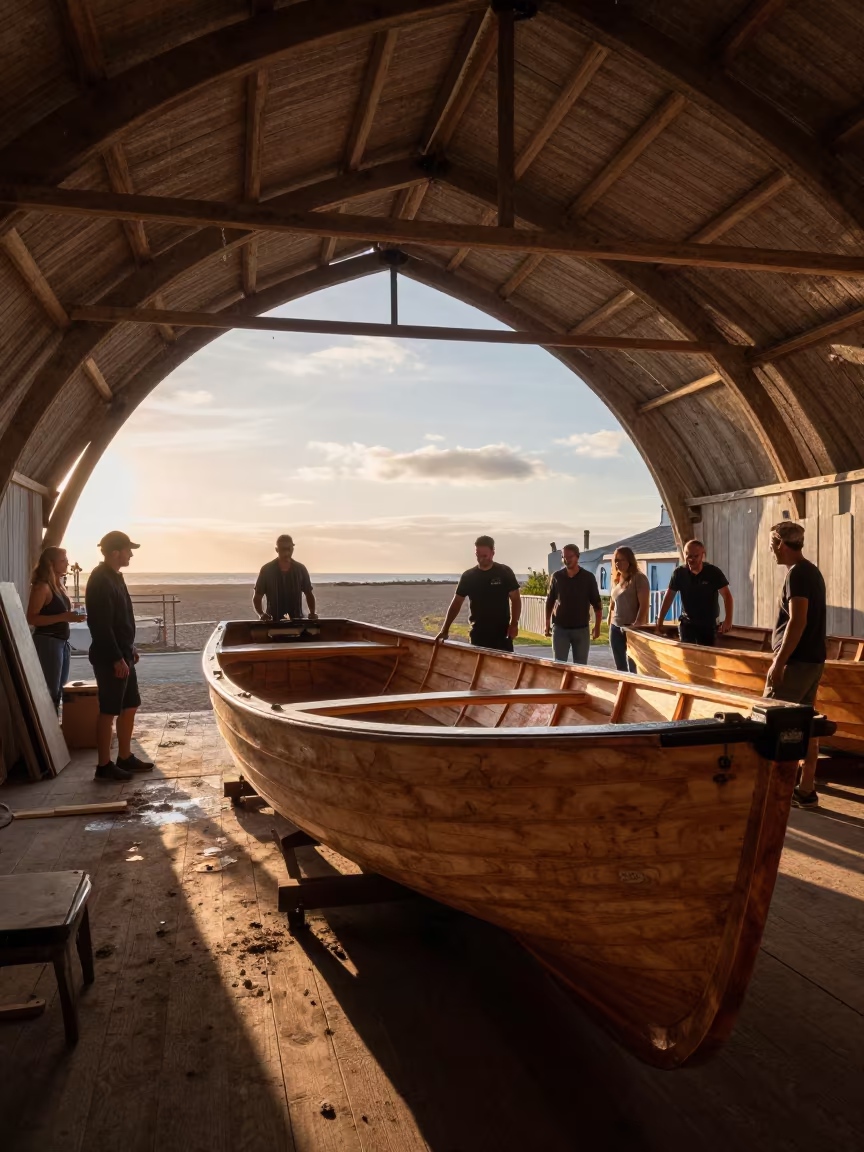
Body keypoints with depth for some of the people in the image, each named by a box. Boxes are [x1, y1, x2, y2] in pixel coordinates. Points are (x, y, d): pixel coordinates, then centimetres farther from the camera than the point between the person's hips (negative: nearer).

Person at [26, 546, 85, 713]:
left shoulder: (58, 585, 14)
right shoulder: (42, 586, -13)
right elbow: (31, 618, -21)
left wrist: (71, 616, 10)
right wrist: (63, 617, -26)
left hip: (61, 642, 10)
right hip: (47, 642, -10)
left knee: (59, 691, 13)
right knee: (50, 691, -9)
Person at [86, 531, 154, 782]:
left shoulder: (114, 576, 12)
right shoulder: (100, 581, -18)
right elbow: (101, 625, -22)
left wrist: (130, 648, 21)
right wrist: (116, 658, -22)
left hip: (122, 654, 10)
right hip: (110, 658, -10)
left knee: (130, 707, 14)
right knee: (109, 711, -2)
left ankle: (125, 757, 24)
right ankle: (104, 766, 7)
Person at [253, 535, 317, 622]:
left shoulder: (301, 569, 5)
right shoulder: (267, 570, 0)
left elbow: (308, 594, 13)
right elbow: (257, 597, 4)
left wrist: (312, 613, -3)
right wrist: (261, 614, -13)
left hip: (297, 621, 1)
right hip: (273, 622, -1)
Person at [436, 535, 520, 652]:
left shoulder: (505, 573, -1)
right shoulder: (468, 576, 3)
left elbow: (515, 599, 2)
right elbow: (456, 603, 4)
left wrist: (514, 624, -13)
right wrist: (445, 629, -5)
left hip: (502, 633, -1)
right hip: (478, 634, 1)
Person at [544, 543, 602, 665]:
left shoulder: (588, 577, -4)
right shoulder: (556, 576, -1)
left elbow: (597, 603, 1)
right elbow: (550, 601, 8)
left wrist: (597, 627, -2)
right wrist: (547, 624, 6)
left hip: (581, 629, 0)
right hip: (560, 628, 0)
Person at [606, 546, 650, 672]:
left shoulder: (639, 578, -9)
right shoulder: (616, 580, 13)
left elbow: (644, 605, -16)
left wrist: (636, 625, -25)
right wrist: (610, 622, 16)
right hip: (616, 629, 7)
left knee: (633, 668, -8)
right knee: (620, 667, 11)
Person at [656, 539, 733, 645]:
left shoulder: (713, 572, -10)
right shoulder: (679, 573, -6)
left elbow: (726, 595, -11)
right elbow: (669, 597, -1)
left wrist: (728, 619, -25)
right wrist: (659, 620, -6)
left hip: (709, 624, -1)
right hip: (687, 623, 1)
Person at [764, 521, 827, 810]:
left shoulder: (797, 573, -15)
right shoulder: (812, 571, 15)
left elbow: (797, 621, -22)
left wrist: (778, 662, -20)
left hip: (796, 661, -9)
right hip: (813, 659, 9)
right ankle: (806, 790, 15)